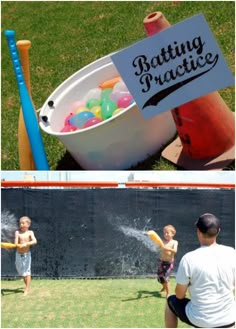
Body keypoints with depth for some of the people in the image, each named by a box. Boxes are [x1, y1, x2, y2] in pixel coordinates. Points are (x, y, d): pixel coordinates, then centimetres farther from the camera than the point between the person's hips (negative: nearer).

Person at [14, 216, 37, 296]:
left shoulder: (30, 233, -6)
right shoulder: (17, 232, -2)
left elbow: (35, 241, -20)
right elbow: (16, 243, -14)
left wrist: (27, 243, -36)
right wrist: (17, 245, -36)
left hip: (27, 254, -3)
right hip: (19, 254, 3)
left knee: (27, 271, -2)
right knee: (21, 271, 13)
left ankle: (27, 289, 4)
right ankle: (27, 285, 32)